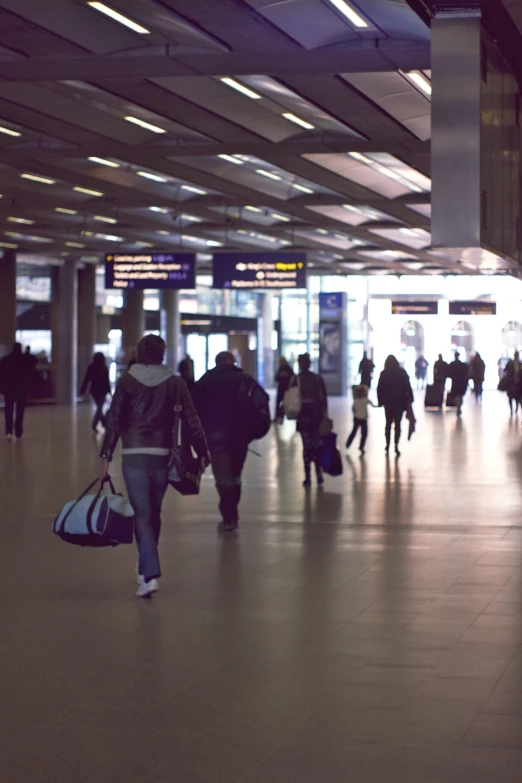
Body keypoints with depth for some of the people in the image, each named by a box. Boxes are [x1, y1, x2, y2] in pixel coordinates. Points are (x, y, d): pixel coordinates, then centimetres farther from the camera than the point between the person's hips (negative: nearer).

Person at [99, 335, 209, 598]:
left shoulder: (127, 381, -1)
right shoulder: (175, 383, 3)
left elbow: (114, 420, -5)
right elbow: (190, 421, 1)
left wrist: (106, 456, -4)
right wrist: (202, 453, 8)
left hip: (134, 455, -2)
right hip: (163, 455, 2)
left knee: (142, 514, -3)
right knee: (154, 512, 17)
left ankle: (149, 575, -14)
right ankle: (146, 567, 29)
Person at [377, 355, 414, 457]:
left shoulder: (384, 374, -3)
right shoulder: (402, 372, -5)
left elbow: (379, 389, -4)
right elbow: (408, 387, -7)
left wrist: (381, 401, 2)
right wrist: (409, 400, -2)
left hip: (388, 402, 1)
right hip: (399, 402, -1)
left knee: (388, 423, 14)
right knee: (397, 424, 2)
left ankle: (387, 446, 14)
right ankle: (396, 446, -7)